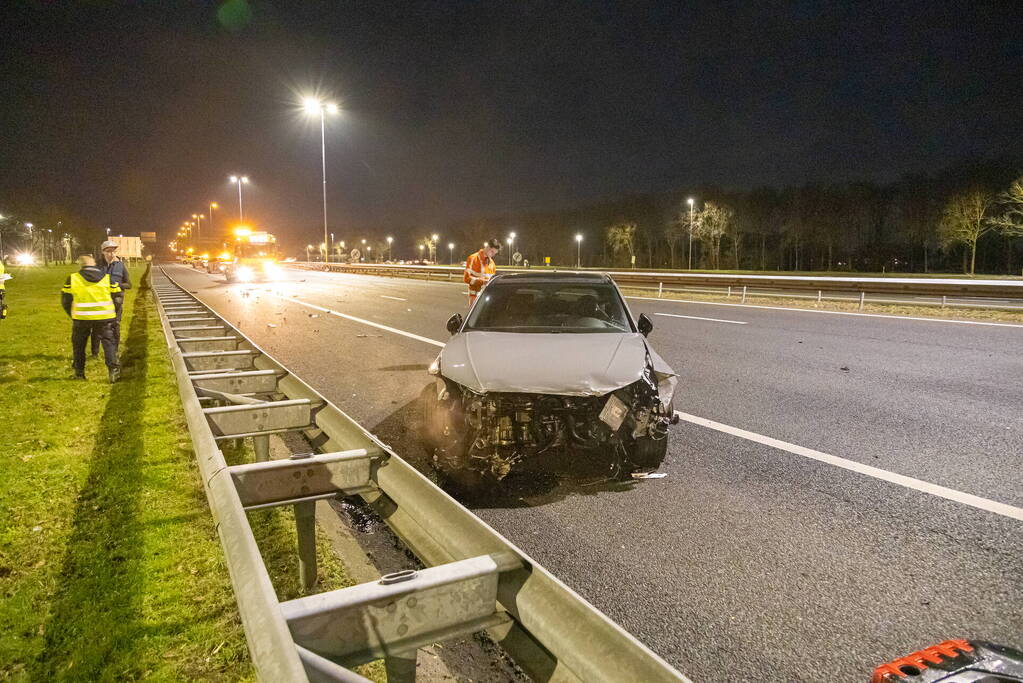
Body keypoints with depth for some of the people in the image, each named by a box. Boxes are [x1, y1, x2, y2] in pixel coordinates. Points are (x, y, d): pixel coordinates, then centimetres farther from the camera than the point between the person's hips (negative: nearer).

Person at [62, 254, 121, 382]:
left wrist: (72, 314, 20)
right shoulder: (107, 278, 2)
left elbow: (65, 300, 4)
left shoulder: (72, 278, -1)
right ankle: (113, 369, -11)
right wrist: (113, 316, 17)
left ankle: (79, 372, 22)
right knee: (108, 342, 4)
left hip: (81, 318, 0)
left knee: (79, 344, 16)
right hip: (104, 317, 0)